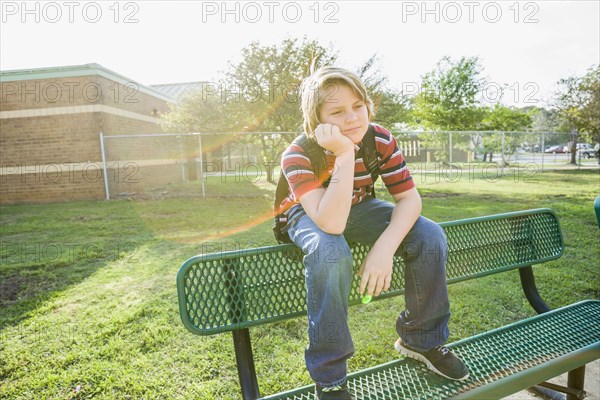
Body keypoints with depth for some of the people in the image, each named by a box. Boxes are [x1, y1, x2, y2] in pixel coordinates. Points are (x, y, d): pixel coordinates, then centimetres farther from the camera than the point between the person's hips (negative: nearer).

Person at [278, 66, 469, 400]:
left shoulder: (381, 140, -19)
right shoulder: (298, 155, -31)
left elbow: (410, 198, -17)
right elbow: (331, 224, -42)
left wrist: (384, 248, -33)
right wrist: (345, 155, -47)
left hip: (359, 209, 4)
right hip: (309, 215, -4)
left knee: (431, 236, -15)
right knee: (332, 254, -39)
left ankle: (421, 338, 7)